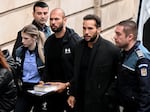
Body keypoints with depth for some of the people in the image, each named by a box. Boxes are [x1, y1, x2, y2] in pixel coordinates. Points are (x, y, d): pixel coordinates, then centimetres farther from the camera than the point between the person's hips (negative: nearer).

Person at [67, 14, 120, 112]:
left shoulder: (111, 50, -13)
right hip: (82, 102, 5)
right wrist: (72, 94, 9)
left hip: (102, 104, -5)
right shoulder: (80, 47, 5)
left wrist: (109, 96, -14)